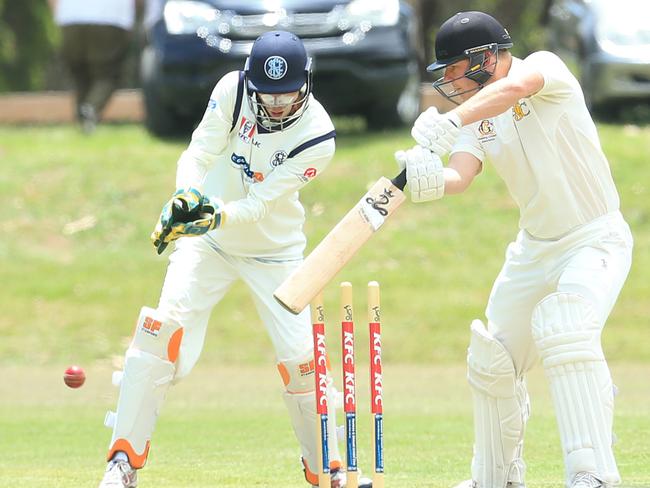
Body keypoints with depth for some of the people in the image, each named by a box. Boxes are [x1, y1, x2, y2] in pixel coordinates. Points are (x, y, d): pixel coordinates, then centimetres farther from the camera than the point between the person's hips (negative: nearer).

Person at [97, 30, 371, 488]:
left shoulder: (317, 137, -22)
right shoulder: (233, 90, -16)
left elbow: (261, 203, -26)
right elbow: (198, 155, -17)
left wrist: (219, 216, -44)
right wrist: (186, 195, -37)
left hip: (275, 251, -1)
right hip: (209, 242, 1)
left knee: (301, 357, -8)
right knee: (162, 327, -18)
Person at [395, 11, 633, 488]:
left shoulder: (544, 67, -14)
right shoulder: (476, 117, 3)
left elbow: (514, 88, -38)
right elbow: (461, 175, -15)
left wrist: (450, 122, -53)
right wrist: (430, 179, -40)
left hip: (597, 238, -8)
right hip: (535, 247, 8)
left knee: (564, 329, -31)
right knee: (492, 362, 12)